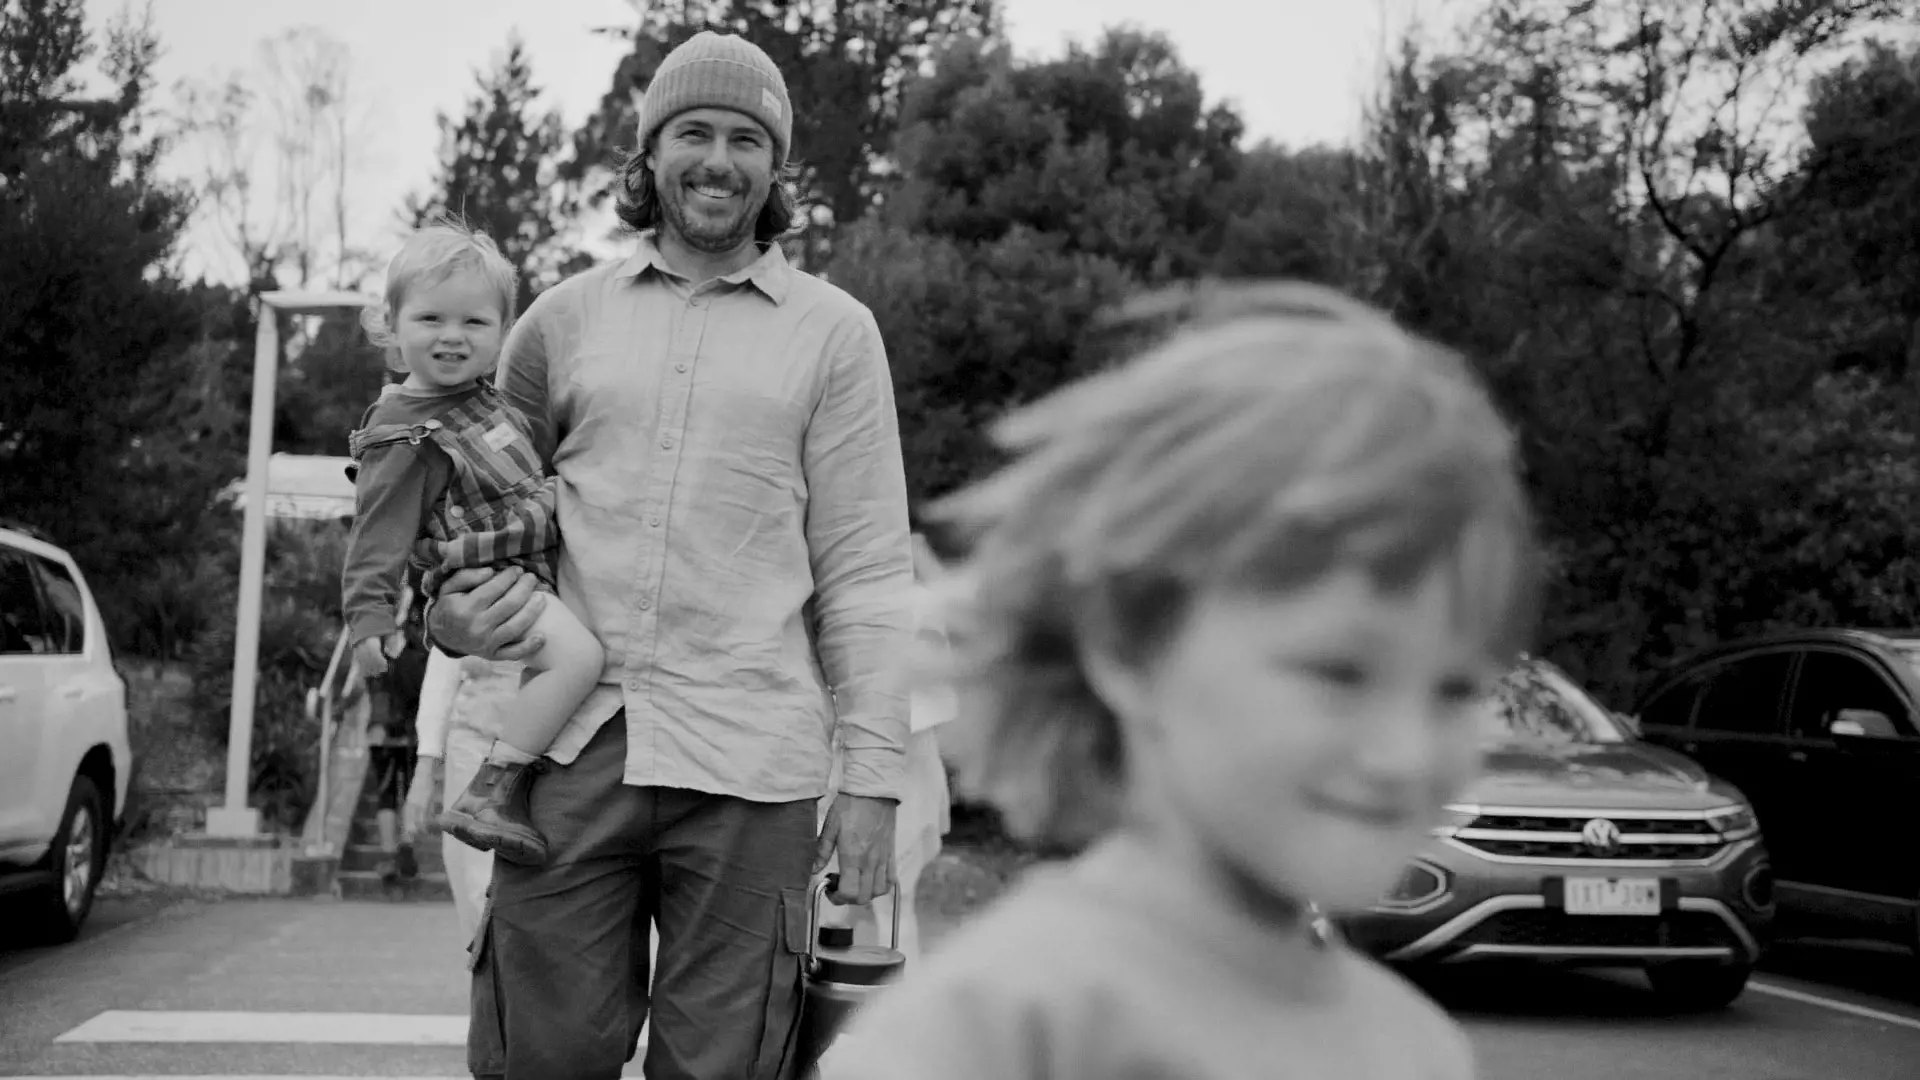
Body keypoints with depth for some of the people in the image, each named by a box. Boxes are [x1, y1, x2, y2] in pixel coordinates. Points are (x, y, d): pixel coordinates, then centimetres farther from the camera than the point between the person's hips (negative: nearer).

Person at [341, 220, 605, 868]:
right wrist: (370, 615, -24)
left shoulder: (481, 399, 12)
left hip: (533, 572, 10)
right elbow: (379, 532, -18)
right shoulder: (405, 436, -15)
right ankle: (491, 795, -28)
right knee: (576, 653, -30)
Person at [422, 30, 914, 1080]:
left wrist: (872, 774, -2)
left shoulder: (833, 332, 7)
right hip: (572, 742, 2)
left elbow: (864, 566, 4)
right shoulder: (565, 316, 13)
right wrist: (447, 614, 1)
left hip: (747, 761, -1)